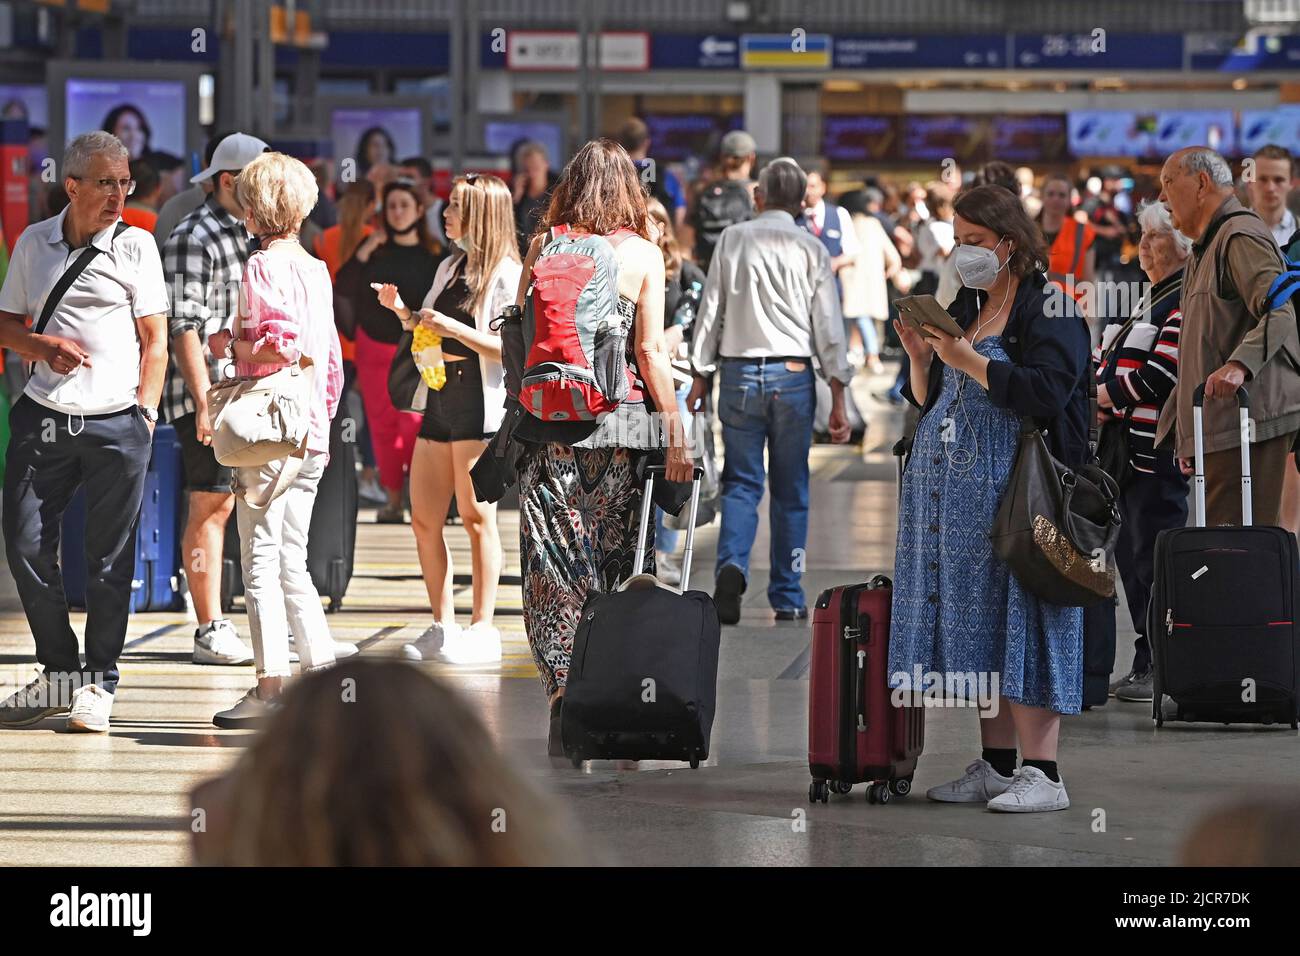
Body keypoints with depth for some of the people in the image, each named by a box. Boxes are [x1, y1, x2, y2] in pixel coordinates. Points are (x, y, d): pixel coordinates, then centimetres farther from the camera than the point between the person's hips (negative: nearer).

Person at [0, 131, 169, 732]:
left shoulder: (135, 246, 2)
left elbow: (155, 339, 3)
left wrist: (144, 411, -4)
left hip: (116, 422, -3)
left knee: (109, 558, 1)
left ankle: (98, 683, 12)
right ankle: (59, 671, 18)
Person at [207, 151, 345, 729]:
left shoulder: (264, 266, -11)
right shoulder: (316, 268, 14)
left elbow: (279, 344, -22)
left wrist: (229, 344, -5)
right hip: (311, 437, 8)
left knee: (261, 561, -4)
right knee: (291, 564, 12)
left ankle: (270, 687, -5)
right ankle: (323, 676, 9)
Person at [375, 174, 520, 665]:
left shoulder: (506, 274, -8)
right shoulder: (449, 268, 17)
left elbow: (512, 348, -16)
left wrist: (455, 329, -20)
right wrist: (401, 312, 8)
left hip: (481, 404, -8)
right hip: (439, 401, 8)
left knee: (477, 518, -4)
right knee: (424, 520, 6)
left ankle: (482, 630, 2)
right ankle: (443, 627, 14)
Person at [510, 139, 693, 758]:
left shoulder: (543, 245, 5)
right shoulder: (641, 253, 0)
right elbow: (650, 351, -4)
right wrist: (675, 434, -1)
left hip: (548, 424, 1)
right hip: (620, 426, -1)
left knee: (556, 570, 3)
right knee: (617, 567, 5)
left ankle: (564, 704, -4)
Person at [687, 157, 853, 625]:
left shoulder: (732, 239, 2)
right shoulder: (811, 249, 0)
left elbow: (711, 310, 4)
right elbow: (828, 325, 1)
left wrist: (700, 376, 12)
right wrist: (838, 398, 4)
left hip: (739, 374, 0)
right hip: (793, 375, 0)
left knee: (741, 482, 6)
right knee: (790, 490, 9)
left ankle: (732, 565, -20)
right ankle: (787, 598, 12)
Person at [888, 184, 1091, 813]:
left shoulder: (1049, 307, -7)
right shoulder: (964, 307, 17)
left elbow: (1045, 391, -20)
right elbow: (928, 402, 20)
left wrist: (965, 360, -18)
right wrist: (920, 357, 0)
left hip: (1013, 487, -8)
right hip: (953, 489, 8)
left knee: (1014, 619, -10)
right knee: (973, 622, 8)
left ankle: (1042, 773, -8)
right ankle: (997, 766, 14)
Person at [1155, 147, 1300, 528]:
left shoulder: (1242, 235, -7)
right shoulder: (1203, 252, 27)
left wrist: (1239, 365, -38)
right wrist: (1185, 435, 26)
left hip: (1249, 424, -11)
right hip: (1219, 429, 11)